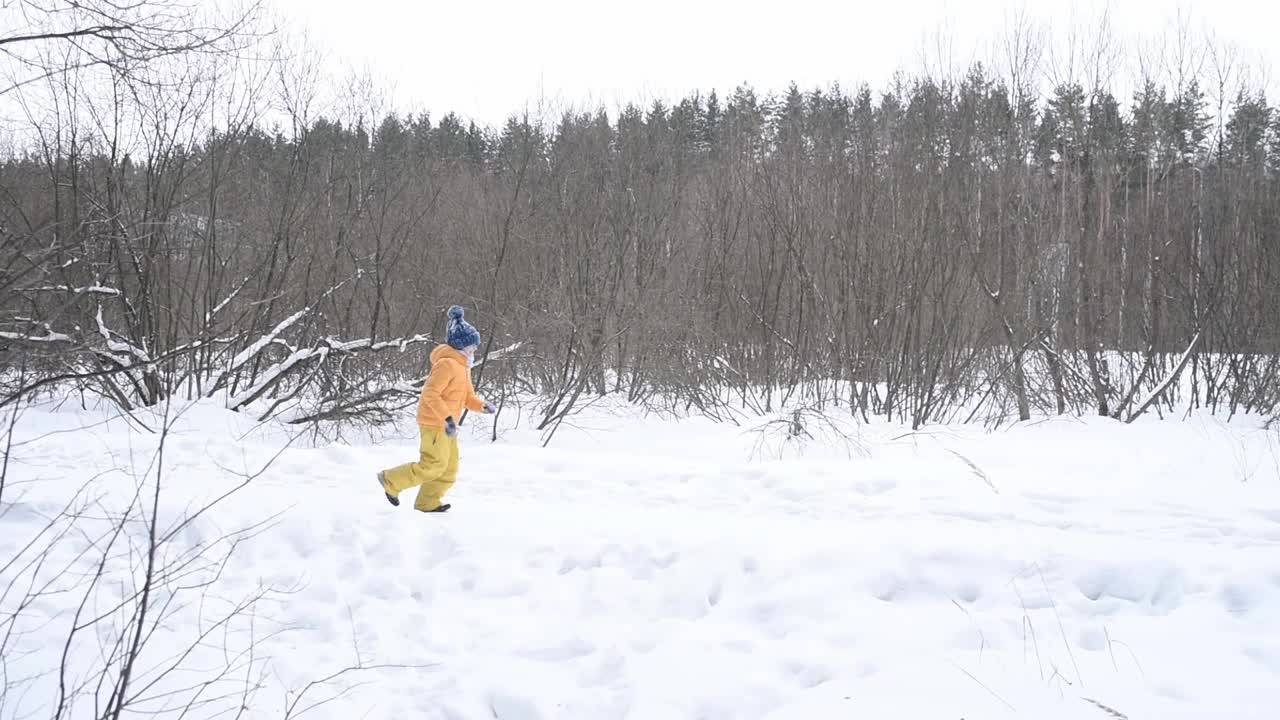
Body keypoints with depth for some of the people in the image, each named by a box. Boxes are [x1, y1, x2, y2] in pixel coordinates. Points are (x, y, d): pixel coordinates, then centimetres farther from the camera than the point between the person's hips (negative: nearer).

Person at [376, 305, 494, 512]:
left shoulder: (462, 366, 15)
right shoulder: (446, 364, -17)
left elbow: (468, 396, 18)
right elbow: (430, 394, -24)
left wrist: (482, 406, -2)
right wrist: (447, 418, -29)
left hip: (445, 424, 10)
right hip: (434, 423, -10)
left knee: (450, 468, 10)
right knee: (434, 465, -9)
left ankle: (427, 502, 20)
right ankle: (391, 481, 4)